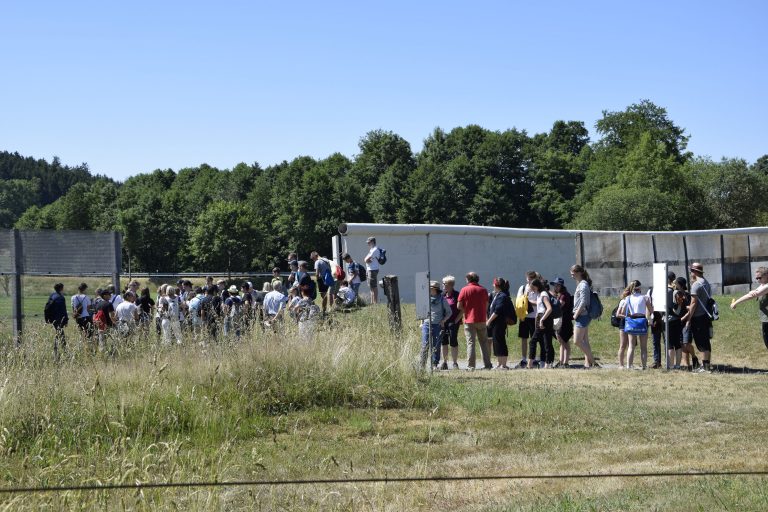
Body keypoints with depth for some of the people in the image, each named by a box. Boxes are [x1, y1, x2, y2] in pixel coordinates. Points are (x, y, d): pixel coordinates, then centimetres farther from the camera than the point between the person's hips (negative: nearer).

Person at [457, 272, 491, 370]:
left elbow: (459, 306, -5)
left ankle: (471, 366, -3)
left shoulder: (464, 290, -5)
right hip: (482, 320, 3)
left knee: (470, 343, 0)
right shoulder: (483, 290, 4)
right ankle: (487, 365, 9)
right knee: (484, 342, 10)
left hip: (469, 320, -3)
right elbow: (486, 306, 8)